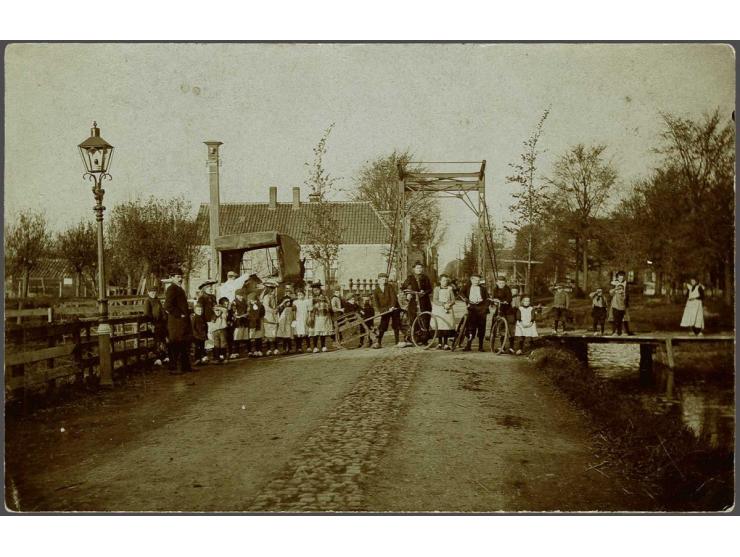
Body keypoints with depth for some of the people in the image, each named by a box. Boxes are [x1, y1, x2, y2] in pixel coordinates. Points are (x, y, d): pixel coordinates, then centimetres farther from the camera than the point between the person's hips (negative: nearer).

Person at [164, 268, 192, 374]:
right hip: (176, 323, -10)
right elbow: (168, 306, -22)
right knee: (175, 346, -4)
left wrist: (187, 312, 15)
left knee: (185, 345, 15)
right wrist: (180, 314, -19)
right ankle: (173, 368, 3)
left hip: (183, 323, 10)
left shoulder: (180, 289, 19)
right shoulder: (171, 289, -12)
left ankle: (186, 366, 24)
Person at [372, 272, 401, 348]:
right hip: (384, 310, 1)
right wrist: (377, 309, -14)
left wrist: (392, 306, -22)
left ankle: (397, 342, 6)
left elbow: (393, 297, -10)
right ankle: (378, 342, 6)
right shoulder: (376, 290, 4)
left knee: (396, 325, 0)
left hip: (393, 308, -1)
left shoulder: (390, 287, -2)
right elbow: (375, 300, 0)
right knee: (382, 327, 0)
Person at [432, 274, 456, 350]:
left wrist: (449, 304, -13)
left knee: (447, 326, -3)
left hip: (448, 310, 2)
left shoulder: (450, 289, 12)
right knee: (440, 327, -6)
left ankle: (445, 344, 4)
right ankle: (440, 343, 6)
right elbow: (435, 300, -6)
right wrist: (443, 304, -17)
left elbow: (453, 300, 8)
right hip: (439, 310, -2)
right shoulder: (437, 289, 4)